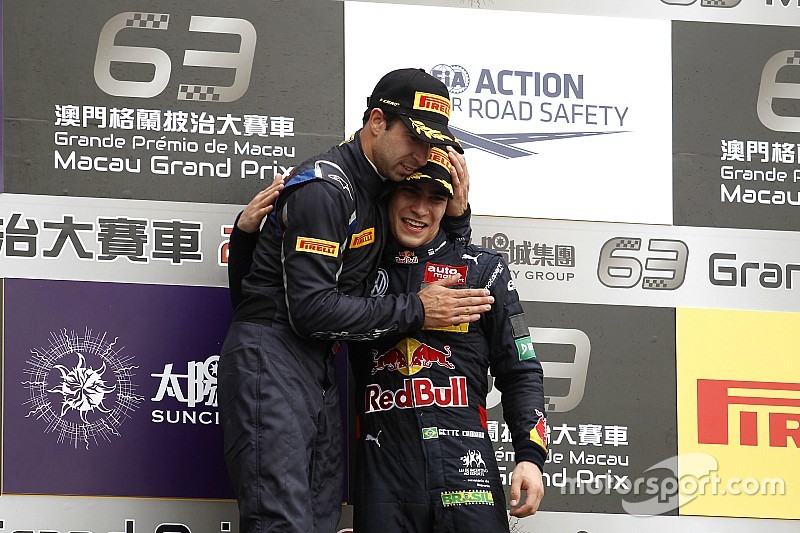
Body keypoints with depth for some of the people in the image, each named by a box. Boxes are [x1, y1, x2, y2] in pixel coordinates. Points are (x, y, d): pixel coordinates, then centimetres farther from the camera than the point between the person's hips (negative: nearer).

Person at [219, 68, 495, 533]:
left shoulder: (381, 188, 15)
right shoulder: (325, 187, -14)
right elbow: (311, 310, -19)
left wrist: (457, 210, 5)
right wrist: (415, 311, -13)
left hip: (320, 369, 9)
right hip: (272, 358, -9)